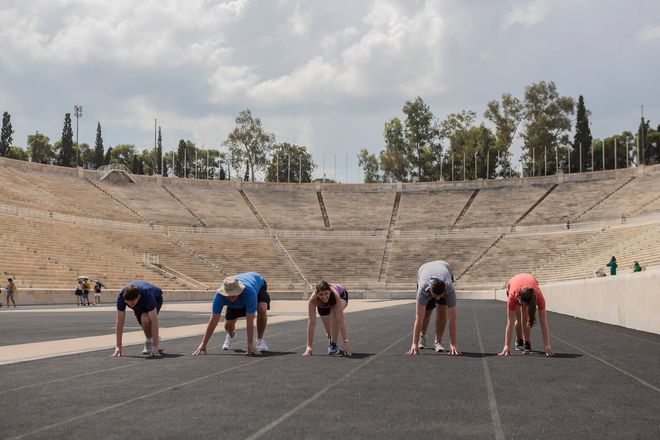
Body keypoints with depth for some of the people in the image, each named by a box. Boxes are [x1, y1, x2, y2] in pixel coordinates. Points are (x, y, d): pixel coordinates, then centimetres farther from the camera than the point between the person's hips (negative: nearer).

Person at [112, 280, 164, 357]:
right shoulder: (121, 297, -35)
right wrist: (118, 346, -31)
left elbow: (154, 322, -43)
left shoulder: (147, 295, -44)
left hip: (155, 298, -4)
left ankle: (149, 342, -7)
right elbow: (119, 322, -30)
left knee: (145, 319, -30)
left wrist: (155, 346, -44)